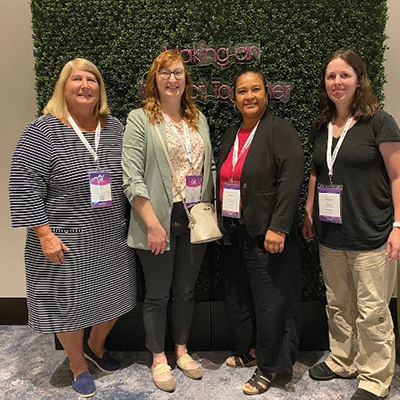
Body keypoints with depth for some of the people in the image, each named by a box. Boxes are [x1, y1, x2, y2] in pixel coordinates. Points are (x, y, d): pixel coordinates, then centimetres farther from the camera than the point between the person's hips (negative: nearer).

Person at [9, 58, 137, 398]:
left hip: (113, 240, 5)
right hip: (66, 243, -4)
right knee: (69, 305, 11)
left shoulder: (115, 127, 5)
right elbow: (24, 187, -13)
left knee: (113, 298, 18)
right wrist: (45, 235, -16)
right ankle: (78, 365, 38)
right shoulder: (43, 132, -10)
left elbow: (130, 178, 11)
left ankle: (96, 347, 47)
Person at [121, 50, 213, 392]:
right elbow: (132, 178, -12)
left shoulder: (198, 118, 11)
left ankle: (182, 350, 36)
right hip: (158, 222, -4)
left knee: (186, 290, 16)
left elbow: (207, 169, 13)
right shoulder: (140, 119, -5)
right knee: (158, 294, 10)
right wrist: (152, 223, -17)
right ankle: (159, 358, 29)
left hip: (195, 220, 5)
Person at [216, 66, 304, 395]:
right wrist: (221, 222, 14)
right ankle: (249, 351, 38)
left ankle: (268, 368, 22)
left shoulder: (280, 130, -9)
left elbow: (291, 180, -17)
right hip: (233, 231, 8)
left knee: (269, 302, 3)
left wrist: (277, 227, -22)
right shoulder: (232, 134, 14)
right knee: (237, 297, 17)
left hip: (265, 234, -7)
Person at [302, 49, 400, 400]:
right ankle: (342, 360, 36)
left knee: (372, 311, 3)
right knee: (338, 305, 17)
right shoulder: (321, 127, 10)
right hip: (330, 236, 6)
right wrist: (309, 212, 16)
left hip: (371, 237, -5)